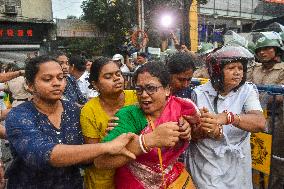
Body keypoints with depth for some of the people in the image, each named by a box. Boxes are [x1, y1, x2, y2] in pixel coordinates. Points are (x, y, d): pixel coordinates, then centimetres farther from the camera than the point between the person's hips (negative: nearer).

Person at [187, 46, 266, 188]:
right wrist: (205, 130, -29)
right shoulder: (199, 93, -8)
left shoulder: (247, 91, -8)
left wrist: (227, 117, -40)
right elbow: (191, 131, -7)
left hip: (236, 165, 2)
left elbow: (260, 123, -24)